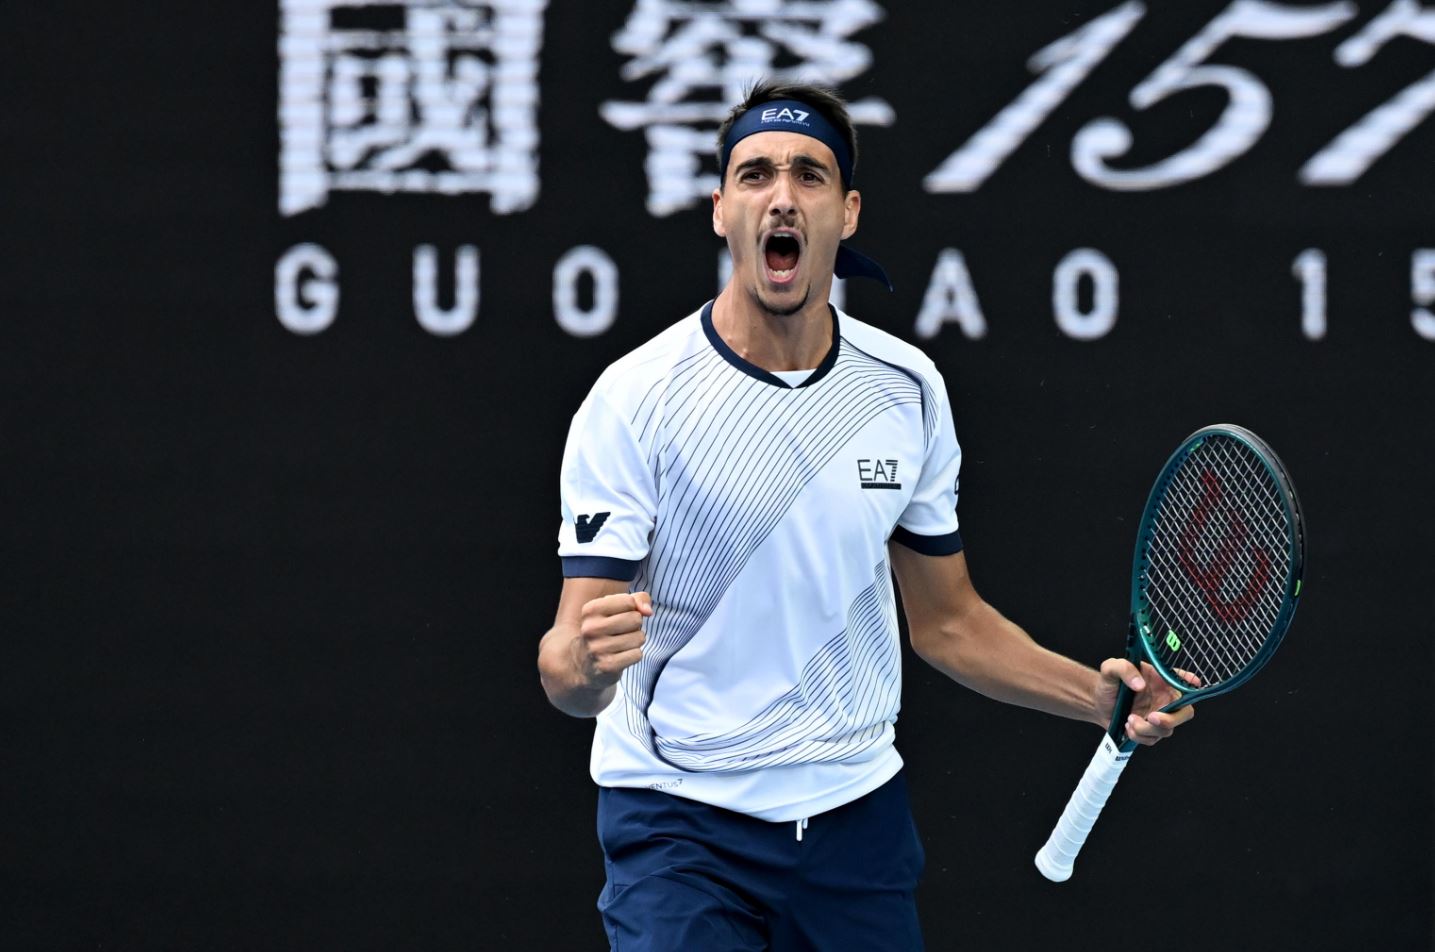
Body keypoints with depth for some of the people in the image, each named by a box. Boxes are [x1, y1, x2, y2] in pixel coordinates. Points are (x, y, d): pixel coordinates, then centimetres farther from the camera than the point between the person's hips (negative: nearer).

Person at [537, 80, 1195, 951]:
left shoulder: (910, 390, 2)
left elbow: (949, 623, 13)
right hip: (680, 813, -4)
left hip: (858, 810, 4)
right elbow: (568, 672, -15)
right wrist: (584, 661, -39)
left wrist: (1103, 695, -1)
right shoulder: (636, 398, -12)